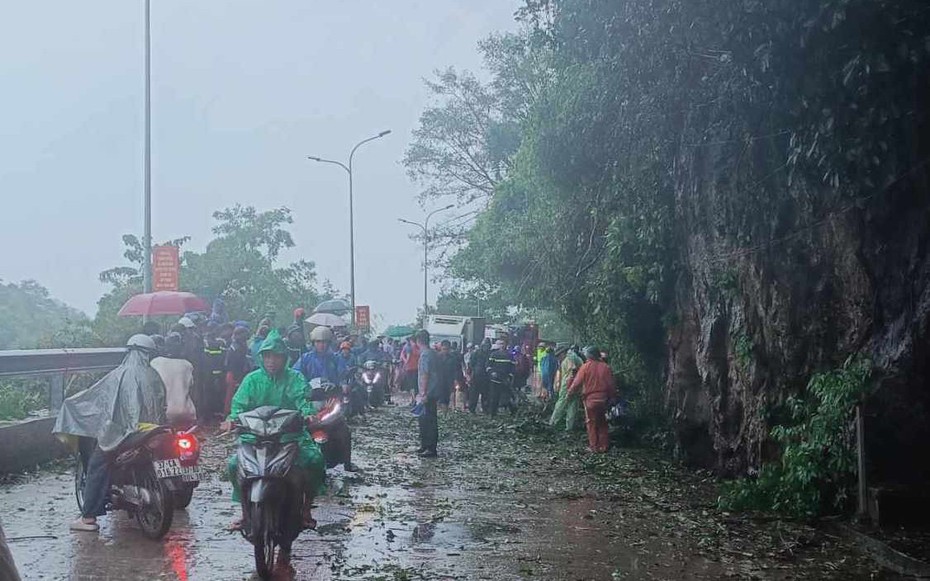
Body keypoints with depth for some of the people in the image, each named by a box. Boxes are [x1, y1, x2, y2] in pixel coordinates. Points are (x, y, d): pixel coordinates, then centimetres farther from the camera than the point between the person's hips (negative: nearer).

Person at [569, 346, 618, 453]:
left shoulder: (586, 367, -10)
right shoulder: (606, 367, -1)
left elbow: (577, 382, -9)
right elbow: (611, 385, 1)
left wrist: (570, 391, 6)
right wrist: (612, 396, 13)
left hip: (590, 399, -3)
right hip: (603, 399, 3)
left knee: (592, 424, 8)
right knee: (602, 423, 16)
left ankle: (594, 447, 10)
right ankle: (603, 446, 18)